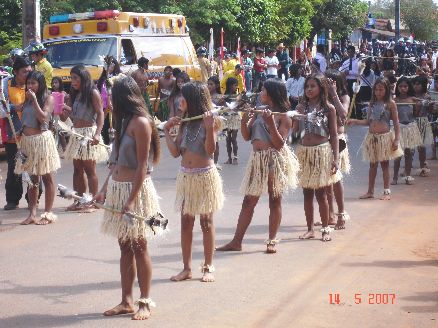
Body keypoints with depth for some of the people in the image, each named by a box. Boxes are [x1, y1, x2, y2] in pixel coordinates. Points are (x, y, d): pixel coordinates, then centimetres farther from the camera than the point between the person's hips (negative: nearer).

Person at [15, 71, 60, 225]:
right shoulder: (27, 99, 13)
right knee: (32, 179, 9)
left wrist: (34, 100, -18)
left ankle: (48, 214, 5)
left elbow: (43, 117, -17)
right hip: (27, 140, 6)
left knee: (47, 178, 1)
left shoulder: (48, 98, -4)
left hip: (42, 138, -6)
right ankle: (32, 214, 12)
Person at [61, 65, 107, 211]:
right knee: (77, 169, 8)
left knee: (89, 169, -4)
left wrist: (97, 134, -24)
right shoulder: (74, 94, 15)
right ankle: (79, 201, 13)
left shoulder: (93, 93, -6)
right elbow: (65, 117, 16)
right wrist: (62, 110, -7)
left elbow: (100, 114, -13)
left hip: (89, 132, -7)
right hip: (76, 134, 7)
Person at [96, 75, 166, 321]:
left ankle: (145, 302, 7)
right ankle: (126, 301, 15)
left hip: (136, 189, -8)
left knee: (139, 246, -1)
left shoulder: (141, 122, -14)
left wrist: (132, 199, -21)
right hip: (117, 188, 8)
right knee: (125, 246, 10)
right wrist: (105, 189, 15)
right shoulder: (125, 121, 14)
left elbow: (142, 166, -18)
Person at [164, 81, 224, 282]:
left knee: (206, 222, 3)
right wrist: (167, 131, 1)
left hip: (205, 175, -6)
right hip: (186, 176, 6)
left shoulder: (210, 121, -8)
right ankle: (187, 268, 13)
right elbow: (175, 152, 4)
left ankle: (208, 268, 12)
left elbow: (210, 150, -18)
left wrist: (210, 128, -28)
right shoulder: (185, 123, 8)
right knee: (185, 223, 6)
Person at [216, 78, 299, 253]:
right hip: (257, 160, 5)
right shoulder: (257, 112, 10)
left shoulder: (283, 117, -6)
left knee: (275, 201, 2)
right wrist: (244, 121, -10)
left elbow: (279, 144, -14)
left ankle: (272, 241, 11)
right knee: (248, 201, 6)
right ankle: (236, 241, 9)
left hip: (275, 159, -5)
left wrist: (271, 124, -24)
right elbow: (247, 136, 8)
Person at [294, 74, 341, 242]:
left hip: (322, 152, -3)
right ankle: (310, 229, 17)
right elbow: (294, 130, 2)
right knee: (307, 193, 8)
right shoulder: (301, 107, 7)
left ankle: (326, 229, 9)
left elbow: (333, 135, -2)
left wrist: (335, 158, -8)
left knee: (321, 193, -1)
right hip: (304, 152, 3)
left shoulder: (328, 108, -1)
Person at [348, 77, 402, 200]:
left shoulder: (390, 103, -5)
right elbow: (368, 121, 11)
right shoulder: (372, 103, 8)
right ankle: (370, 191, 15)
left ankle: (387, 191, 9)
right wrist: (355, 122, -2)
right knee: (372, 165, 10)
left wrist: (396, 140, -10)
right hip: (372, 137, 4)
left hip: (385, 137, -4)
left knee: (384, 164, 2)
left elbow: (396, 123, -5)